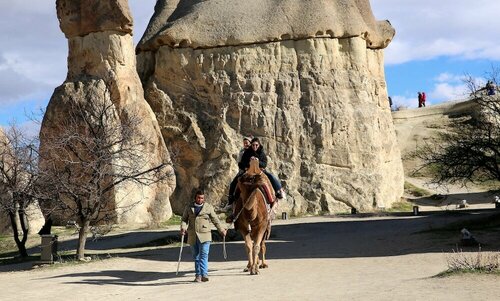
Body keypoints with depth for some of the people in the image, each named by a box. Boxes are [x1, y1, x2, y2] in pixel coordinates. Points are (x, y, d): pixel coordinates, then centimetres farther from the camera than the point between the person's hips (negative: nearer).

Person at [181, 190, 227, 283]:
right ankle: (198, 275, 14)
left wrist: (221, 230, 13)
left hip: (204, 235, -3)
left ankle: (204, 275, -18)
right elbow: (184, 219, 12)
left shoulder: (208, 207, 7)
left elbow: (215, 220, 12)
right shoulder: (189, 207, 12)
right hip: (192, 236, 3)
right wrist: (183, 228, -8)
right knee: (196, 257, 8)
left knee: (204, 255, -13)